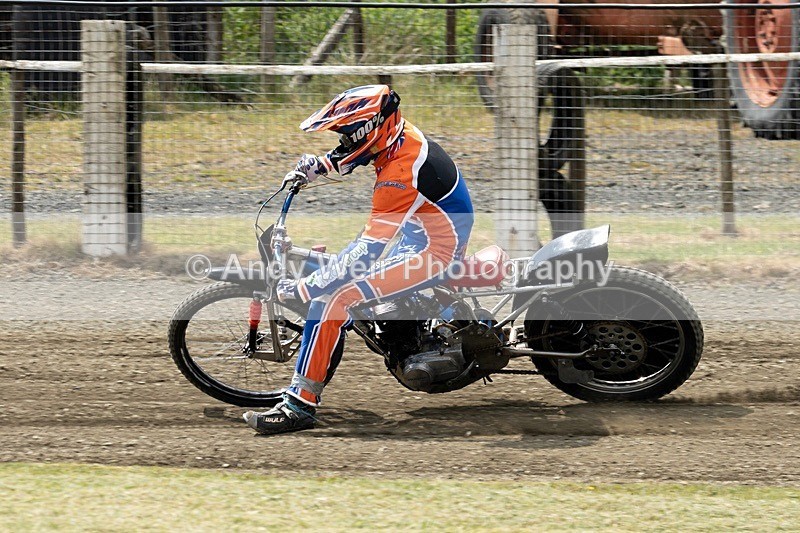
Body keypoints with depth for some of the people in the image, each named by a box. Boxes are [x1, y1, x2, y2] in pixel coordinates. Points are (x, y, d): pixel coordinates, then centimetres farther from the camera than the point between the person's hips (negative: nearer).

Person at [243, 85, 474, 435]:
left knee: (333, 299, -21)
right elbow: (350, 157, 24)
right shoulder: (402, 135, -2)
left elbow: (367, 251, -32)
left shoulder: (399, 175, -29)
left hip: (432, 254, -10)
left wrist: (304, 287, -30)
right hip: (419, 237, 10)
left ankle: (299, 406, -21)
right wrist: (320, 165, 5)